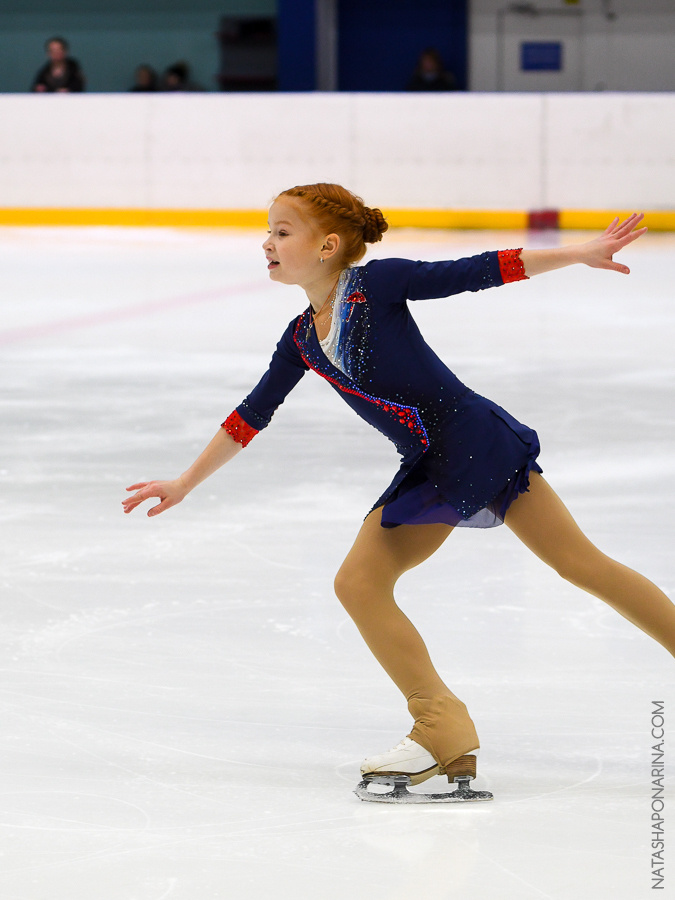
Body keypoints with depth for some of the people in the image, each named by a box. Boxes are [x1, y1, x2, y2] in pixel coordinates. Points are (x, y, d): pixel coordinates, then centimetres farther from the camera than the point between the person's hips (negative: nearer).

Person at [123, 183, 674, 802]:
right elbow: (251, 417, 18)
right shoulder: (302, 341, 9)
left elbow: (478, 272, -10)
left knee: (581, 564, -8)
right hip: (425, 472, 7)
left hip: (479, 442, -7)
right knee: (358, 583, -4)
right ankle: (442, 727, -3)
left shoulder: (375, 283, -10)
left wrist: (581, 254, -13)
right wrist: (185, 484, 22)